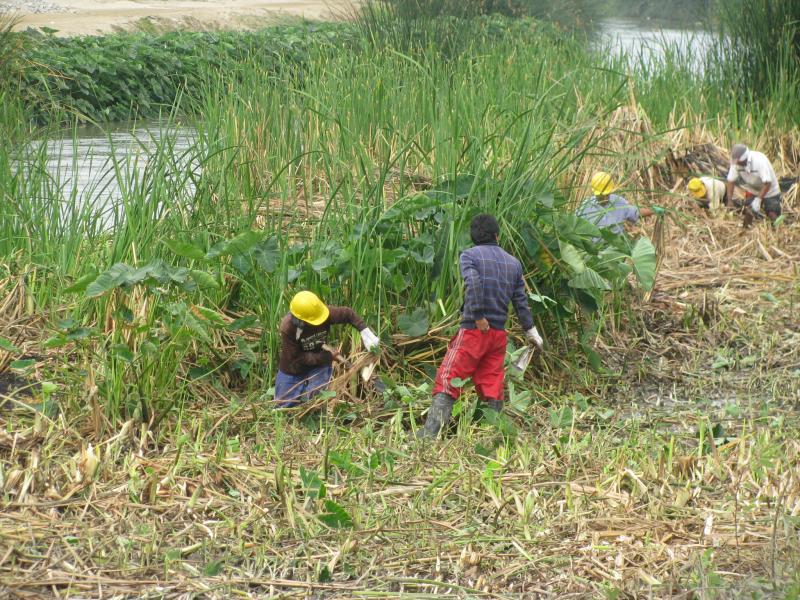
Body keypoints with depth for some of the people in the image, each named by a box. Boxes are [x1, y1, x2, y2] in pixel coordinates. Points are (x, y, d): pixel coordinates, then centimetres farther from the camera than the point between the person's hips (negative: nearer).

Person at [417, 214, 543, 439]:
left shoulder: (469, 255, -3)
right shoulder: (513, 262, 14)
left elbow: (473, 283, -21)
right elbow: (521, 300, 15)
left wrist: (478, 317, -16)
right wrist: (530, 329, 24)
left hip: (473, 330, -5)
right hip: (499, 333, 5)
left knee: (447, 381, -7)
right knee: (492, 385, 11)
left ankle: (430, 433, -16)